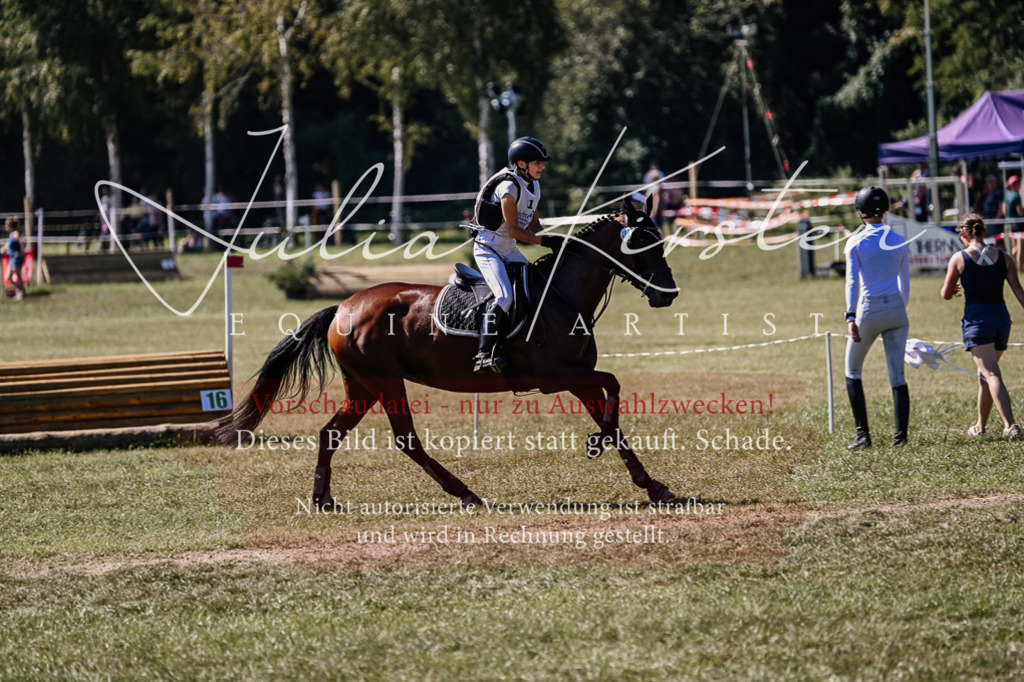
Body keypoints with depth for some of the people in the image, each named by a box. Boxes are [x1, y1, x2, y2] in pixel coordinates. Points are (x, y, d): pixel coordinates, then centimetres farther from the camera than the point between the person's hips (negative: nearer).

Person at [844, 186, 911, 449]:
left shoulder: (856, 242, -6)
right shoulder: (898, 241, 7)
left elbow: (853, 282, -13)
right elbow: (905, 282, 13)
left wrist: (851, 317, -18)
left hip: (869, 311, -3)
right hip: (896, 309, 3)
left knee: (853, 372, 12)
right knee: (897, 375, 5)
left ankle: (863, 434, 5)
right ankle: (900, 434, -2)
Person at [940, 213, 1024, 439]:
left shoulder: (959, 259, -4)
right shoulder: (1002, 257, 5)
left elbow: (946, 294, 4)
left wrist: (954, 289, 26)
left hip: (976, 318, -5)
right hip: (1001, 316, 5)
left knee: (992, 375, -13)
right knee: (985, 374, 21)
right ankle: (980, 425, 31)